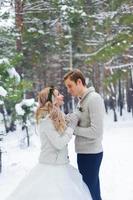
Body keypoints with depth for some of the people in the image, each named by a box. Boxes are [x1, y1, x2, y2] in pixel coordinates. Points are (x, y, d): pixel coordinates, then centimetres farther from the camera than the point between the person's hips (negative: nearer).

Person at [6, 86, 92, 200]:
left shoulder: (58, 116, 9)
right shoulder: (46, 119, -18)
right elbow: (59, 143, -20)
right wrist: (71, 126, -13)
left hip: (60, 164, 8)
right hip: (51, 167, -8)